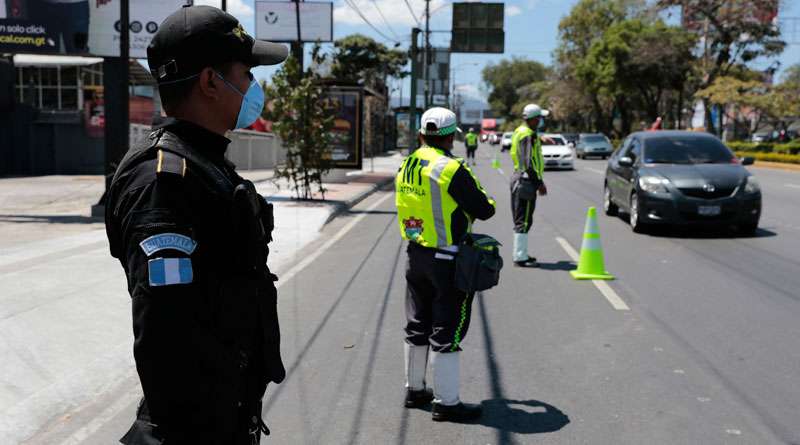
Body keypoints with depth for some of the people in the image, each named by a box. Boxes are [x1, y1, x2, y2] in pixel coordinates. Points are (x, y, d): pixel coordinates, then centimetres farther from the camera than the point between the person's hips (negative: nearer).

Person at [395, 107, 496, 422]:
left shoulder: (406, 167, 5)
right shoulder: (452, 169, -18)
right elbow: (483, 210, -14)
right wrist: (485, 201, 8)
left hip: (415, 254, 7)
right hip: (447, 260, -7)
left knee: (418, 326, 18)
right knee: (446, 333, 1)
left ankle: (414, 389, 32)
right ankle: (446, 402, 9)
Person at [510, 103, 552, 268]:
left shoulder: (520, 131, 14)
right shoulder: (528, 135, -17)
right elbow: (528, 163, -23)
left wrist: (540, 139, 37)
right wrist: (540, 183, -20)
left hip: (518, 177, 11)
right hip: (526, 180, -11)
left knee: (520, 220, 17)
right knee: (524, 220, -8)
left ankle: (520, 254, 25)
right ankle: (520, 257, -6)